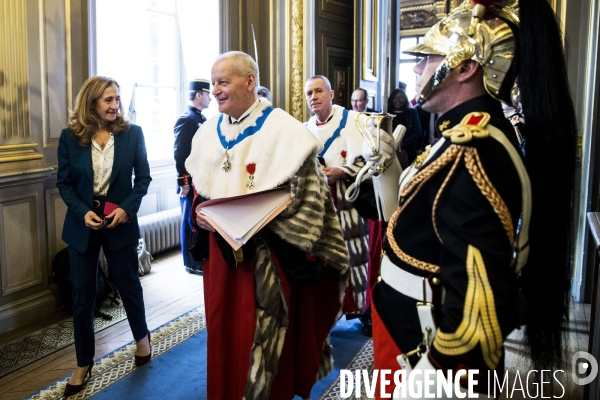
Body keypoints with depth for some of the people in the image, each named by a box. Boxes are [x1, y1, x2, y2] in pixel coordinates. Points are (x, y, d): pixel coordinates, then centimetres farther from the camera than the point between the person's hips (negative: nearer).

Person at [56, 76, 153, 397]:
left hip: (120, 221, -1)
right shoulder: (70, 137, -4)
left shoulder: (132, 133, -5)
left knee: (128, 283, 14)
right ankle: (83, 363, 25)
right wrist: (83, 212, -17)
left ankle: (142, 337, 41)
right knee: (82, 294, 9)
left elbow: (143, 177, -1)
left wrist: (128, 207, -16)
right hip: (82, 224, 1)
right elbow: (64, 182, -1)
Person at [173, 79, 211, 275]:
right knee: (191, 222, 2)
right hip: (192, 183, -9)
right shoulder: (185, 119, -14)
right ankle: (192, 262, 13)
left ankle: (202, 257, 26)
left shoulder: (202, 118, 14)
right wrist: (184, 182, -20)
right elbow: (180, 155, -19)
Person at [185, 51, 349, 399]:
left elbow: (306, 190, -15)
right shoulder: (209, 131, 9)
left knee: (264, 330, 3)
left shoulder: (282, 127, -10)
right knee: (225, 327, 16)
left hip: (268, 250, -5)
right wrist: (199, 212, -5)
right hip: (221, 246, 6)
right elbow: (198, 187, 16)